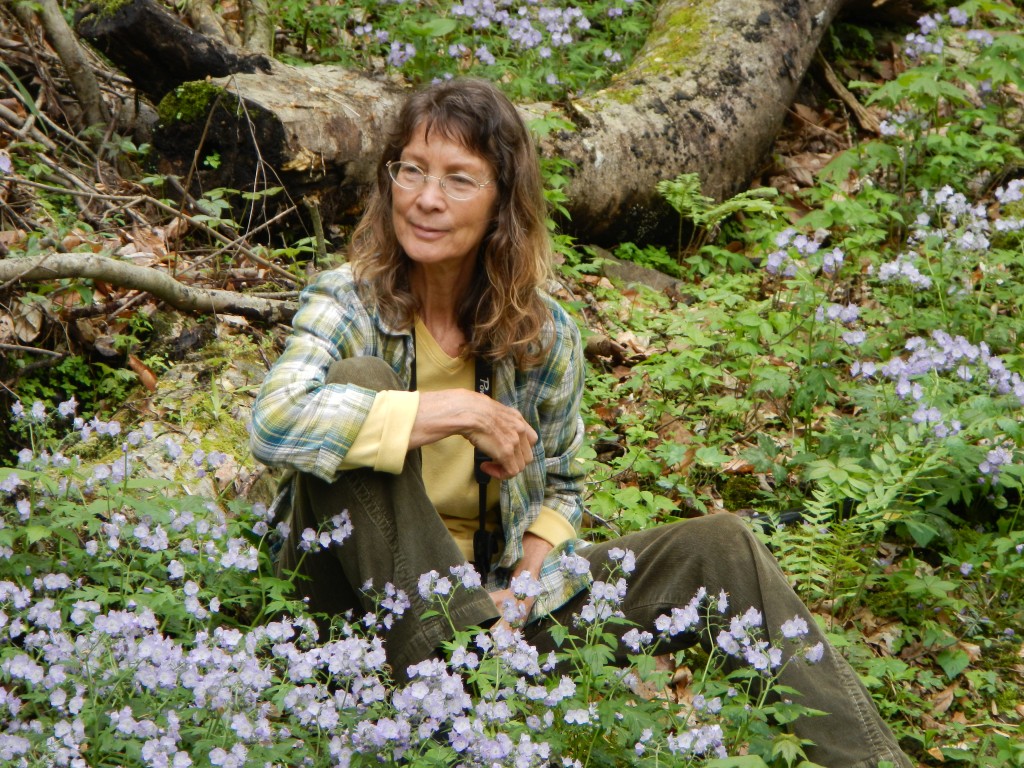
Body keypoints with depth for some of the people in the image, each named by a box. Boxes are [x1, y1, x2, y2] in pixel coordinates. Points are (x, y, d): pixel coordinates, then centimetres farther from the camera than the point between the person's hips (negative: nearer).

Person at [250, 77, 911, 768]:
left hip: (488, 595, 4)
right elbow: (275, 421, -36)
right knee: (359, 381, -30)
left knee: (719, 548, -11)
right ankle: (438, 657, -32)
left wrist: (531, 573, -10)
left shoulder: (546, 337, -1)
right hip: (376, 588, -4)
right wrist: (456, 412, -33)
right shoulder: (349, 305, -14)